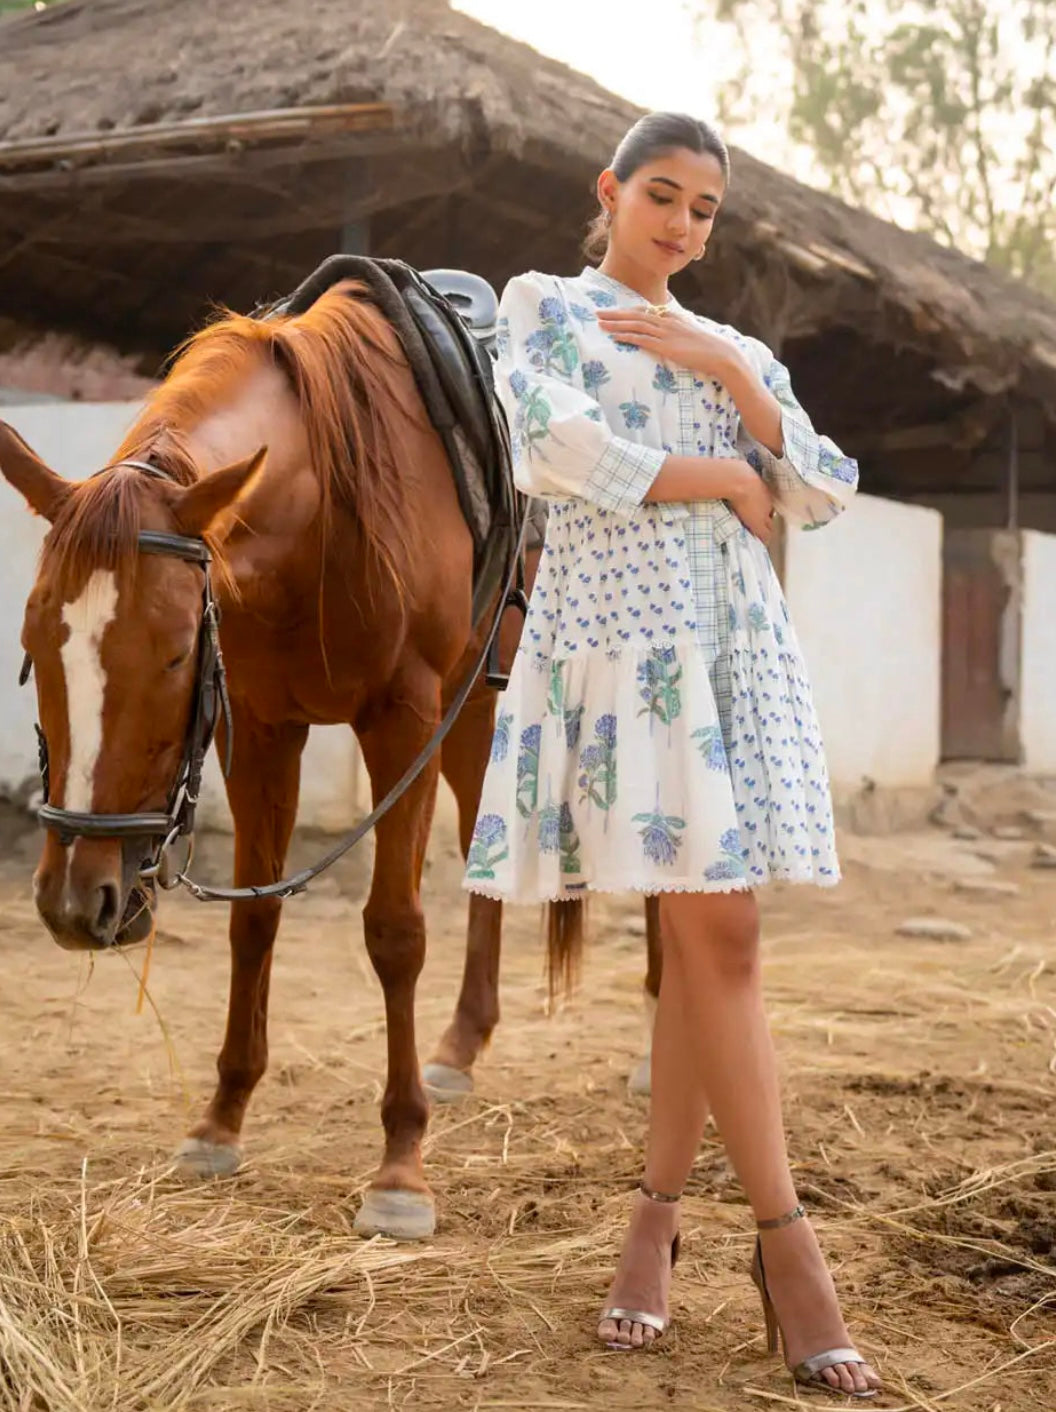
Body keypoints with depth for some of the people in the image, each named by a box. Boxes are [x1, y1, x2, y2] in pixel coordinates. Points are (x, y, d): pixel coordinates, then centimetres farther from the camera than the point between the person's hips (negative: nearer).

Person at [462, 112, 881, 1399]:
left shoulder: (733, 349, 20)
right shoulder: (544, 306, 8)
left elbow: (826, 494, 8)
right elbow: (556, 449, -11)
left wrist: (728, 373, -2)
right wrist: (721, 478, -3)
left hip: (734, 643, 5)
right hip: (621, 633, -5)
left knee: (703, 937, 1)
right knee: (717, 931, -10)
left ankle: (658, 1211, 12)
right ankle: (785, 1242, -6)